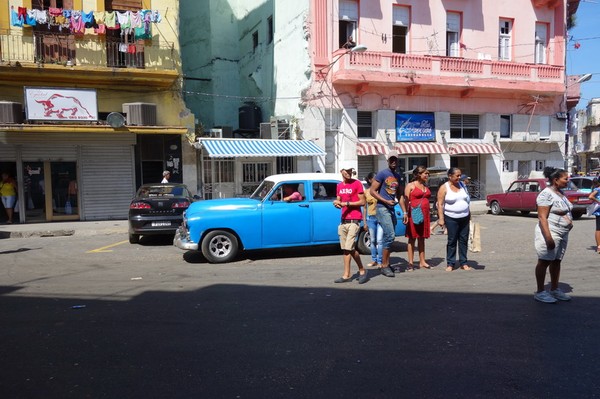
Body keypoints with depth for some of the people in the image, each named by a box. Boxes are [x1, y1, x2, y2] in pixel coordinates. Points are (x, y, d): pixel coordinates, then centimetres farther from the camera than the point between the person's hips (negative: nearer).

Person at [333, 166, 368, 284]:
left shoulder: (357, 183, -4)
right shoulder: (339, 186, 14)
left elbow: (362, 202, -7)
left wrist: (346, 203, -13)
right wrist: (337, 203, -2)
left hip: (354, 220, -6)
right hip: (343, 220, 6)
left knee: (349, 248, -11)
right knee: (346, 249, 7)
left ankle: (362, 270, 4)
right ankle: (347, 275, 11)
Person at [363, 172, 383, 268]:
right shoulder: (366, 192, 6)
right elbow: (365, 208, 8)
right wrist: (364, 222, 6)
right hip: (371, 218, 2)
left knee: (379, 241, -4)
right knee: (372, 241, 9)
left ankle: (380, 261, 3)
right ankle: (374, 260, 19)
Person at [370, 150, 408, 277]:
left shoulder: (398, 176, 15)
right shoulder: (382, 174, -6)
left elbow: (400, 195, 18)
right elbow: (372, 191, -9)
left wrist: (404, 212, 13)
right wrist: (386, 201, -16)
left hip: (392, 209, 7)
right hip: (382, 208, -7)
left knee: (388, 237, 10)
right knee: (390, 236, -14)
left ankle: (385, 264, 18)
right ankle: (384, 265, -6)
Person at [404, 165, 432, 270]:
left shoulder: (426, 186, 17)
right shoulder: (410, 186, -2)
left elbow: (427, 200, 20)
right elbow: (406, 201, -8)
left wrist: (428, 213, 14)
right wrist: (406, 214, -16)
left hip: (424, 215, 6)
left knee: (422, 238, 9)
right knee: (412, 238, -2)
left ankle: (422, 262, 14)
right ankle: (410, 263, 2)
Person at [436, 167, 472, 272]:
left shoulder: (462, 185, 10)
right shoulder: (444, 188, -7)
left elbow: (468, 200, 17)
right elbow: (440, 204, -10)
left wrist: (469, 215, 14)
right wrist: (441, 218, -16)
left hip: (465, 218, 5)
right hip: (451, 219, -5)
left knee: (464, 240, 6)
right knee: (452, 241, -2)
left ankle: (463, 263, 14)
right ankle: (450, 264, 6)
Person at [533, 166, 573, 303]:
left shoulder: (560, 193, 11)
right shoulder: (546, 194, -17)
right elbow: (542, 217, -22)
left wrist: (569, 221, 13)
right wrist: (549, 237, -27)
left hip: (562, 234, 9)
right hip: (550, 233, -9)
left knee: (556, 261, 14)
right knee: (544, 261, -1)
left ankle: (555, 289, 25)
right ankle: (540, 292, 7)